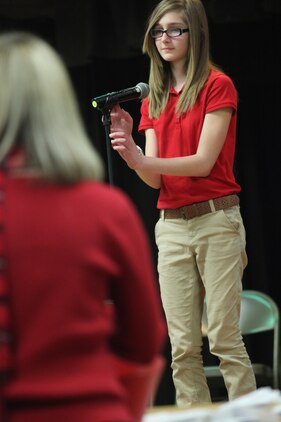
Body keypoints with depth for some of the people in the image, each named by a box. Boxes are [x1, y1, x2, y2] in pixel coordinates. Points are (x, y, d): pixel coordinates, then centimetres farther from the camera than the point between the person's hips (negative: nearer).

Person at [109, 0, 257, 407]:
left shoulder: (217, 85, -3)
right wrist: (130, 149, -13)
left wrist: (141, 160, -22)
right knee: (182, 346, 2)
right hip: (171, 225, 6)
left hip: (216, 220, -6)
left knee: (225, 339, -8)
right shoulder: (153, 101, 15)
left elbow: (203, 162, -12)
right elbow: (155, 178, 6)